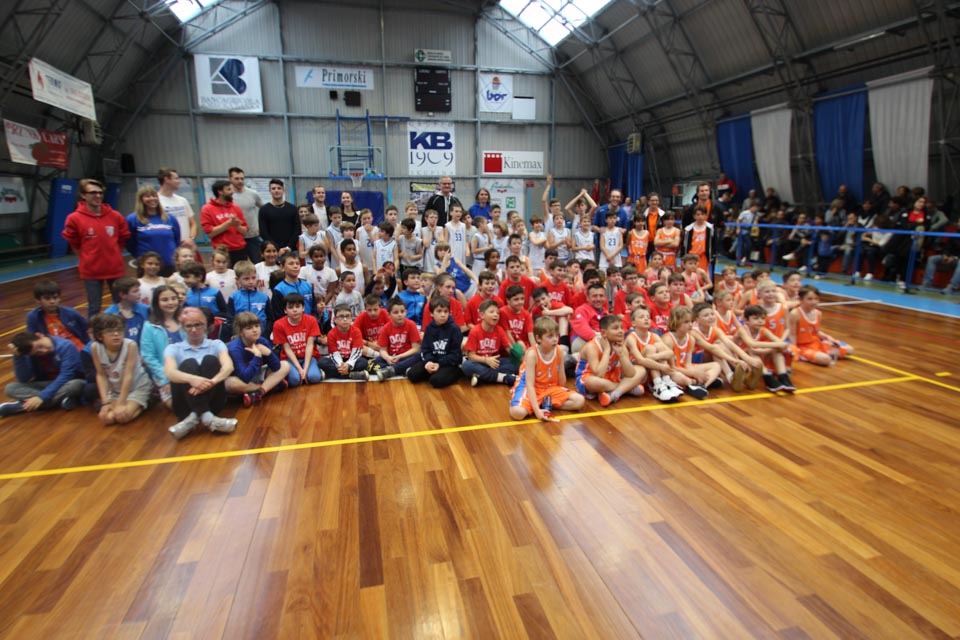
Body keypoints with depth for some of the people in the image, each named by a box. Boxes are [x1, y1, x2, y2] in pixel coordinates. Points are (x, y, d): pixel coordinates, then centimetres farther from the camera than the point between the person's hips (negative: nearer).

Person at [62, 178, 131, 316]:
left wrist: (113, 255, 9)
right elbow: (74, 244, 5)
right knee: (94, 308, 10)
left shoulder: (115, 216, -3)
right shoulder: (75, 219, -8)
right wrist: (88, 258, 4)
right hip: (91, 271, -2)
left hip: (116, 268, 2)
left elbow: (123, 238, 11)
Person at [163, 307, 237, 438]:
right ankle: (205, 417, -44)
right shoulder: (173, 348, 14)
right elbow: (169, 372, -8)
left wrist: (212, 381, -30)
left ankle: (194, 417, -36)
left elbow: (228, 367, -6)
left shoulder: (216, 344, 15)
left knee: (210, 360, -21)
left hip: (212, 400, 0)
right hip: (185, 403, 0)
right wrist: (192, 379, -32)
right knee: (188, 364, -24)